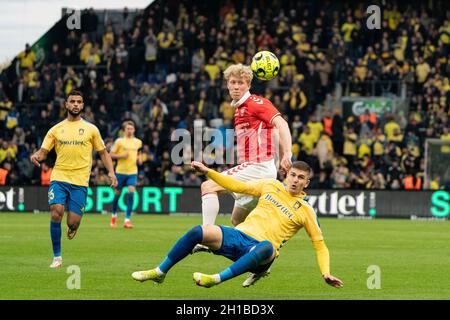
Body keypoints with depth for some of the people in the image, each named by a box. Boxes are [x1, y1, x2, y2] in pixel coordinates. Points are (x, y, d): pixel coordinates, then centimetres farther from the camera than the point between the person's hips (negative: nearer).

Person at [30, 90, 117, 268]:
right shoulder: (56, 129, 10)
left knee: (73, 222, -8)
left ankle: (72, 227, 34)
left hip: (80, 182, -1)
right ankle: (57, 257, -5)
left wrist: (111, 172, -1)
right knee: (56, 213, -18)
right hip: (59, 178, 1)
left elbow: (103, 153, 13)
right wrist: (36, 156, -15)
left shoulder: (90, 129, 7)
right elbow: (43, 152, 9)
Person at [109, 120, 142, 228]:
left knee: (131, 192, -16)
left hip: (132, 172, 1)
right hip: (120, 171, -1)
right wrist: (122, 156, -17)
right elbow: (111, 155, -2)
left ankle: (127, 220, -16)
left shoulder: (138, 142, 7)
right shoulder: (119, 141, -4)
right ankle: (114, 215, 34)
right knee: (117, 193, 8)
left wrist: (139, 159, 4)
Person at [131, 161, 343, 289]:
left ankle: (217, 279, -48)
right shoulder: (271, 186, 14)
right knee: (198, 232, -21)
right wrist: (207, 172, 14)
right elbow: (238, 187, 20)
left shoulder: (306, 211, 7)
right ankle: (160, 272, -6)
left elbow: (319, 245, 10)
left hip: (261, 250, -3)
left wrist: (325, 273, -4)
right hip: (240, 235, 3)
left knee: (267, 247, -43)